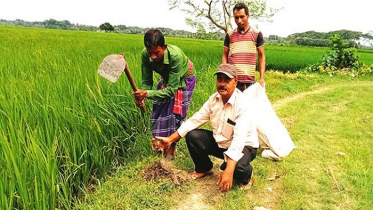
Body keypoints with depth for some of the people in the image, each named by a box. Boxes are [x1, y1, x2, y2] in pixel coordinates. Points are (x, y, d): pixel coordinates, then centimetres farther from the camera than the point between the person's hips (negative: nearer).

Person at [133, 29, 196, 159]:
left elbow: (172, 89, -41)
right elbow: (147, 81, -18)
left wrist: (147, 94, -51)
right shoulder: (145, 55, -28)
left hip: (183, 79, -5)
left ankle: (170, 153, 1)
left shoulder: (176, 56, -43)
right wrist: (141, 97, -38)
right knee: (158, 111, 1)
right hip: (167, 78, 5)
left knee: (174, 113, -10)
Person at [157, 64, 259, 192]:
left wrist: (228, 171, -46)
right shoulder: (214, 99, -8)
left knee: (237, 166, -37)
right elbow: (195, 120, -6)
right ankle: (204, 168, 17)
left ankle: (246, 175, 4)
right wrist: (170, 139, -10)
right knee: (192, 136, -11)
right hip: (220, 142, 6)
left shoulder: (242, 104, -29)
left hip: (244, 146, -6)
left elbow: (239, 140, -38)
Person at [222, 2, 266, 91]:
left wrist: (262, 78, -1)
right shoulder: (229, 35, 9)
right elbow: (225, 56, 11)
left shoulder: (257, 34, 6)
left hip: (250, 81, -1)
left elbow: (261, 56, 7)